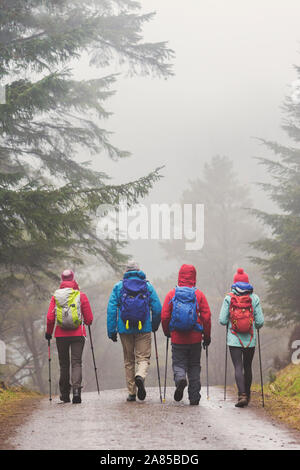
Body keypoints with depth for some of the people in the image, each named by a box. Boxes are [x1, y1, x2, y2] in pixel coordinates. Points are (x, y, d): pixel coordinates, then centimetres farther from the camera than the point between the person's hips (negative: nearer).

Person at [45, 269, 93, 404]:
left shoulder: (55, 297, 1)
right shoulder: (81, 296, -3)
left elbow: (50, 318, -3)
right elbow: (89, 319, -2)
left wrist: (49, 332, 13)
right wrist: (87, 322, 21)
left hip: (61, 335, 2)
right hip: (78, 334, -2)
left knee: (64, 364, 13)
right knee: (76, 363, -1)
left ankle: (65, 394, 19)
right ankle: (76, 389, -22)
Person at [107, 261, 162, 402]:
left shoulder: (118, 287, 5)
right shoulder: (148, 286, 5)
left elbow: (111, 309, -2)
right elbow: (157, 308, 2)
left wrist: (111, 331, 0)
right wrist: (155, 325, 17)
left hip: (125, 329, 1)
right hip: (144, 329, -1)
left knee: (129, 361, 11)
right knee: (143, 357, 2)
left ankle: (131, 393, 10)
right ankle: (140, 376, -30)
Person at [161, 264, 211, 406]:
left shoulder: (172, 294, -3)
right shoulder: (199, 295, -3)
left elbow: (164, 316, -3)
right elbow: (206, 317, -4)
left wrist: (167, 332, 13)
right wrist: (207, 336, 6)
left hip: (177, 337, -1)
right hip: (195, 338, 1)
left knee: (178, 364, 8)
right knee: (194, 366, 12)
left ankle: (180, 378, -25)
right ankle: (194, 397, 11)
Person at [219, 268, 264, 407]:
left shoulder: (229, 298, -4)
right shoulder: (254, 298, -2)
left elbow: (222, 320, -5)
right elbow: (260, 321, -4)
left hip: (234, 339, -1)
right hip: (250, 339, 1)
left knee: (238, 367, -4)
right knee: (248, 367, 16)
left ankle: (242, 395, -20)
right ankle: (247, 394, 27)